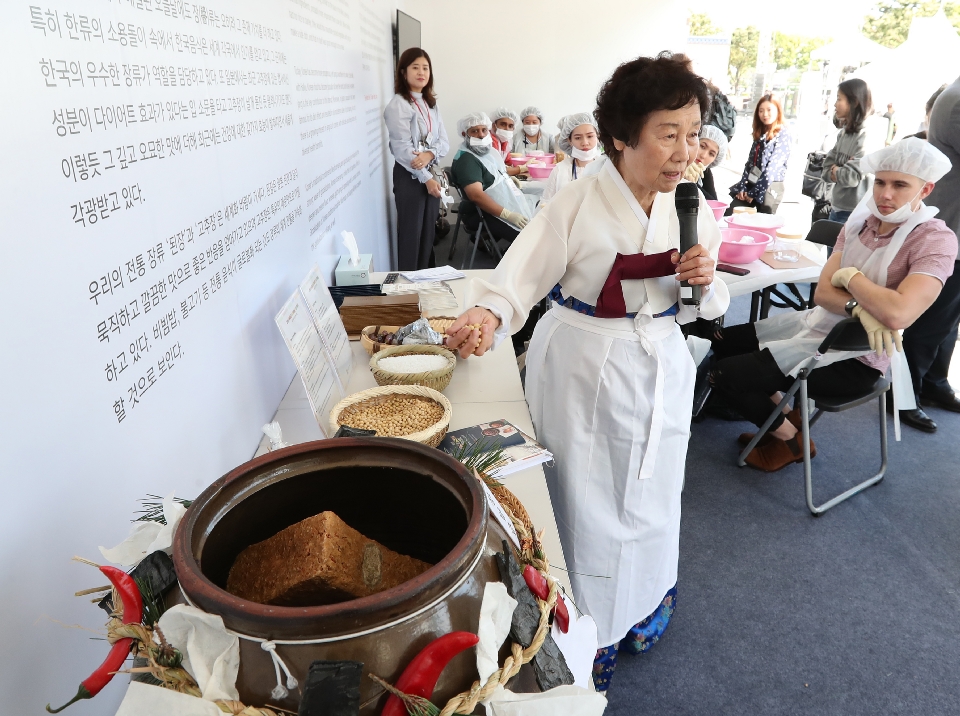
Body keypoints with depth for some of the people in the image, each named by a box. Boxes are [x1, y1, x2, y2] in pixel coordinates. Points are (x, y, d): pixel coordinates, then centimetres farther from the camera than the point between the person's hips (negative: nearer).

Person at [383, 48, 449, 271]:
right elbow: (402, 148, -17)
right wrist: (426, 178, -18)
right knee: (411, 233, -2)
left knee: (429, 231, 12)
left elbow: (444, 141, 6)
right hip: (410, 176, -7)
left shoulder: (431, 104, 13)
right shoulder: (398, 105, -10)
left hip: (430, 173, 7)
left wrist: (429, 154, -16)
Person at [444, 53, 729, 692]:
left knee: (649, 500, 16)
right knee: (587, 504, 5)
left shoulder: (691, 209, 1)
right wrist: (487, 314, -37)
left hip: (660, 368, 5)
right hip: (584, 371, -4)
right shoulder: (579, 205, -14)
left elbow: (703, 310, 9)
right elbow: (519, 278, -17)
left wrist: (704, 281, -14)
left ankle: (642, 608, 46)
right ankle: (590, 634, 31)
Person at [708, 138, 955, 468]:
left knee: (726, 375, -14)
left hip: (855, 357, -8)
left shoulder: (936, 240, -17)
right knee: (722, 342, 9)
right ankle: (783, 412, 22)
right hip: (820, 324, 8)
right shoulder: (860, 222, 2)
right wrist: (859, 308, -27)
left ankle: (790, 439, 12)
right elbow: (823, 292, -5)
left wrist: (849, 275, -17)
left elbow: (897, 314, -33)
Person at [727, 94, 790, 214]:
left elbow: (773, 167, -14)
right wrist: (742, 187, -1)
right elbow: (750, 162, 11)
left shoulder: (783, 136, -7)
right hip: (751, 184, 6)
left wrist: (754, 192, -14)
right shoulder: (759, 135, 14)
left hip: (770, 188, -6)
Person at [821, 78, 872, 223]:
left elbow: (852, 177, -20)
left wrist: (835, 171, -2)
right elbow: (826, 171, 7)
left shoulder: (867, 136, -14)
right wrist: (838, 172, -12)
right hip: (836, 208, 7)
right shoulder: (843, 133, 9)